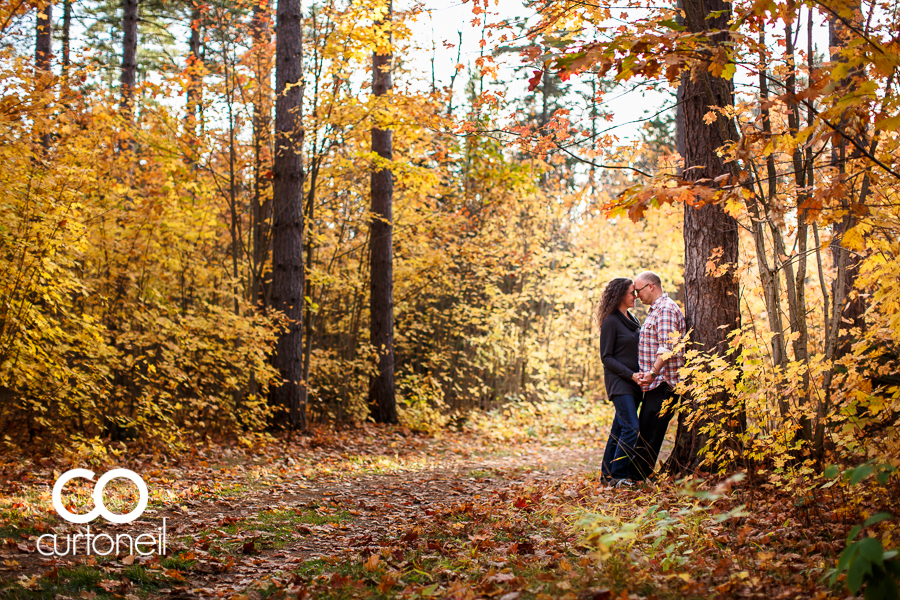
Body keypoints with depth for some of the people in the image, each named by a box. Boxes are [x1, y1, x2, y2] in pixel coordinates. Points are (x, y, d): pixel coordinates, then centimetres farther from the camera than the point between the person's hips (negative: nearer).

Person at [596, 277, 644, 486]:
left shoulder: (633, 319, 15)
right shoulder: (611, 322, -10)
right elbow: (606, 357, -11)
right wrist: (630, 374, -17)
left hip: (633, 383, 8)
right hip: (619, 382, -8)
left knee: (620, 428, 9)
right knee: (631, 428, -15)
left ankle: (607, 472, 16)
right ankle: (617, 474, -8)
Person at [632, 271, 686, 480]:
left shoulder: (666, 309, -13)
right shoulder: (655, 310, 20)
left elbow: (667, 348, -23)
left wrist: (653, 372, -28)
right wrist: (647, 374, 17)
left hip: (663, 382, -11)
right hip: (656, 382, 11)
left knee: (650, 432, -7)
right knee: (645, 430, 12)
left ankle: (639, 475, -3)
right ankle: (639, 474, 17)